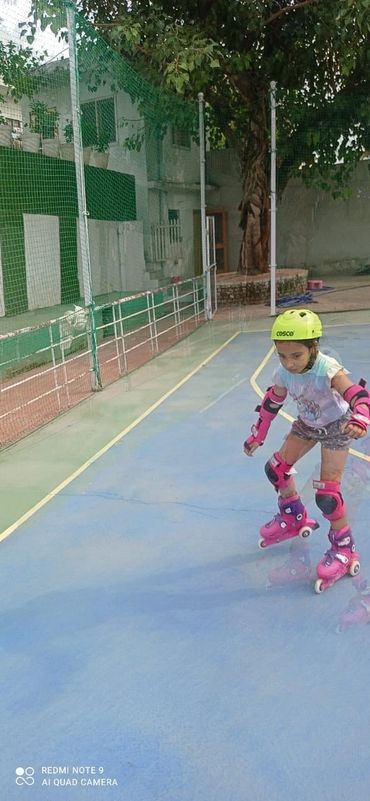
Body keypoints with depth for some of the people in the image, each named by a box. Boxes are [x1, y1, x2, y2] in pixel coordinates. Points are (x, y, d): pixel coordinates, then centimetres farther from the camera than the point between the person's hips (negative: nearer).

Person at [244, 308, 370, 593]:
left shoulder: (328, 370, -37)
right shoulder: (283, 374, -20)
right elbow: (272, 403, -1)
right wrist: (258, 435, 7)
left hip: (336, 427, -6)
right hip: (307, 424, 6)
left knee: (327, 494, -11)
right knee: (276, 469, 8)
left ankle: (344, 549, 12)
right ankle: (294, 519, 34)